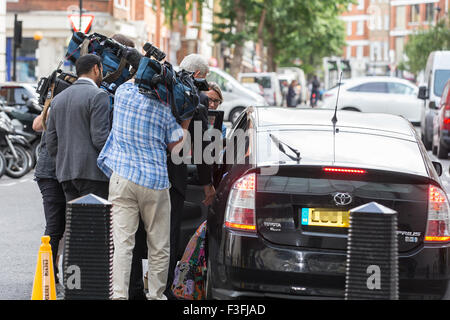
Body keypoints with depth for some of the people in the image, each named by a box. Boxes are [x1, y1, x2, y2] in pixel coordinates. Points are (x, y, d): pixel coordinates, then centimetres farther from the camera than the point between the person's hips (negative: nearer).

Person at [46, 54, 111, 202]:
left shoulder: (58, 99, 16)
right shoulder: (98, 96, -7)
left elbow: (51, 140, 15)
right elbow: (100, 137, -15)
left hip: (66, 173, 7)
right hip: (92, 172, -7)